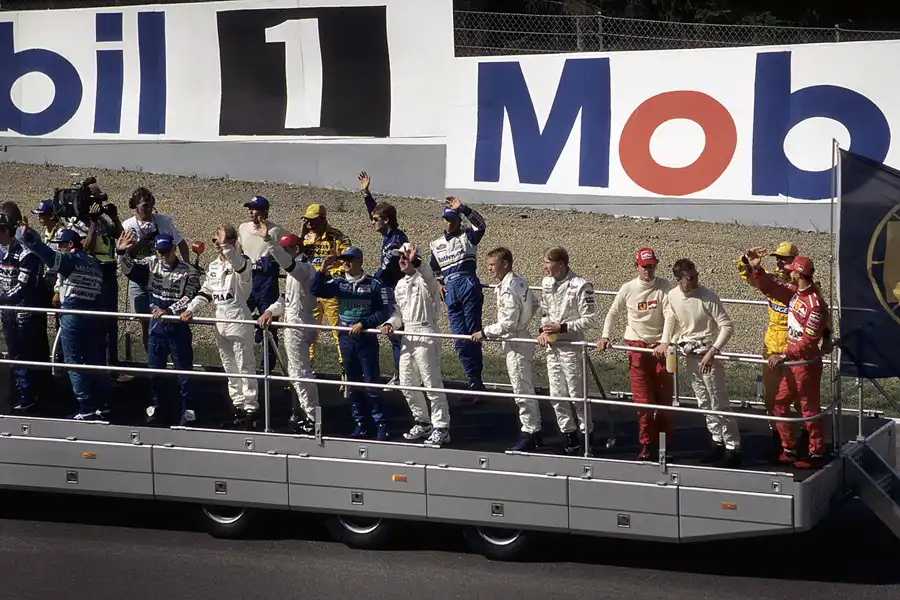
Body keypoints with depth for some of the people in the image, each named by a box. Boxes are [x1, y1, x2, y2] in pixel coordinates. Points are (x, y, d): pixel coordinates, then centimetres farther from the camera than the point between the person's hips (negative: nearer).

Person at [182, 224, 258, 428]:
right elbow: (206, 292, 17)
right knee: (229, 367, 12)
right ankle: (238, 405, 19)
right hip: (220, 320, 8)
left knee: (245, 366, -5)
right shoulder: (213, 266, 13)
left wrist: (225, 244, -42)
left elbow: (238, 264, -36)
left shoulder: (242, 262, -10)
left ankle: (250, 407, -3)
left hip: (239, 319, -8)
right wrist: (190, 309, 5)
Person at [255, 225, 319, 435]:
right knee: (297, 372, 20)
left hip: (298, 325, -11)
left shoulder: (302, 268, -17)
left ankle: (313, 419, -5)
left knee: (300, 373, -8)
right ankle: (303, 414, 29)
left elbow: (285, 260, -39)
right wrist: (270, 311, 6)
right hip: (294, 325, 11)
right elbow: (286, 298, 21)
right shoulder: (297, 270, 17)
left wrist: (268, 241, -50)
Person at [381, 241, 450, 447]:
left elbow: (430, 276, -34)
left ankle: (441, 427, -4)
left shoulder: (425, 280, -8)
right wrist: (390, 324, 2)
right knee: (407, 384, 13)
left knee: (432, 384, -8)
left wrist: (415, 262, -53)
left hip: (425, 335, -9)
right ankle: (422, 423, 27)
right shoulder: (400, 285, 17)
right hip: (407, 337, 9)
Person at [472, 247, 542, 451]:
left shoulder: (508, 290, -23)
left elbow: (508, 324, -24)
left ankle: (529, 434, 3)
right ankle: (534, 430, 26)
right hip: (521, 338, 10)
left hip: (515, 344, -10)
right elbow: (533, 304, 20)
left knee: (522, 391, -3)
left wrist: (485, 333, -15)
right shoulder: (519, 282, 6)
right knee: (526, 389, 18)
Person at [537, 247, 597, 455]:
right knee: (557, 395, 9)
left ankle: (588, 436, 10)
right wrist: (543, 330, 1)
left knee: (577, 394, -3)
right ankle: (570, 437, 20)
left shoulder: (580, 286, -15)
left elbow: (590, 320, -13)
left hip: (572, 346, -7)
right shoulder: (546, 283, 8)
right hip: (552, 346, 7)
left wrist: (562, 328, -18)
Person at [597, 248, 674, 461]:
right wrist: (605, 336, 0)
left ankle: (664, 444, 15)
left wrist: (665, 343, -26)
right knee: (642, 399, -1)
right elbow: (613, 313, 12)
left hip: (660, 346, -1)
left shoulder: (664, 288, -7)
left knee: (664, 397, 3)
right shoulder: (627, 289, -1)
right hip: (637, 347, 1)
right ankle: (647, 445, 8)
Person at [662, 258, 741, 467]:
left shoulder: (708, 297, -20)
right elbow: (670, 319, 15)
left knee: (719, 403, -6)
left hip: (708, 354, -6)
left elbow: (727, 326, -19)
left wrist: (712, 352, -26)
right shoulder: (673, 296, -4)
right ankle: (718, 443, 27)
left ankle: (733, 448, -2)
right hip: (690, 355, 6)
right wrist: (664, 343, 4)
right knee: (704, 403, 15)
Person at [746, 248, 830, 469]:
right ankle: (789, 450, 25)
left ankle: (816, 455, 12)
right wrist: (756, 269, 0)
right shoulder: (795, 292, 3)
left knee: (809, 409, 1)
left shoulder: (814, 304, -23)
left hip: (806, 363, -9)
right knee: (779, 403, 15)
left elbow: (809, 341, -26)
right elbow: (770, 287, 14)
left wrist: (785, 356, -28)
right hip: (792, 361, 9)